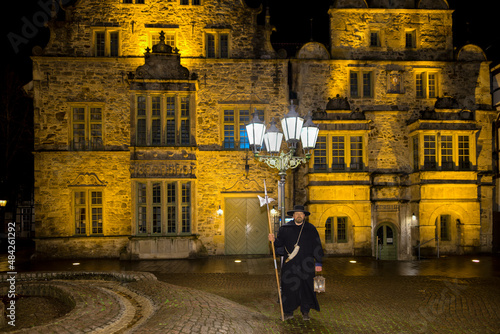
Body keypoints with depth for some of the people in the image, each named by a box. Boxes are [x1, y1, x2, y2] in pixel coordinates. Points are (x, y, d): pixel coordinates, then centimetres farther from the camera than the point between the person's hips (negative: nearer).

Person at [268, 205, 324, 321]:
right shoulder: (285, 228, 6)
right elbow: (279, 244, 8)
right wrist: (274, 240, -14)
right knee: (288, 287, 2)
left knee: (306, 287, 4)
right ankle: (288, 311, 16)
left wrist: (318, 263, 2)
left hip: (306, 265, 0)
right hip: (289, 264, 0)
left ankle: (305, 312, 21)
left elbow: (317, 247, 6)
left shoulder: (311, 229, 6)